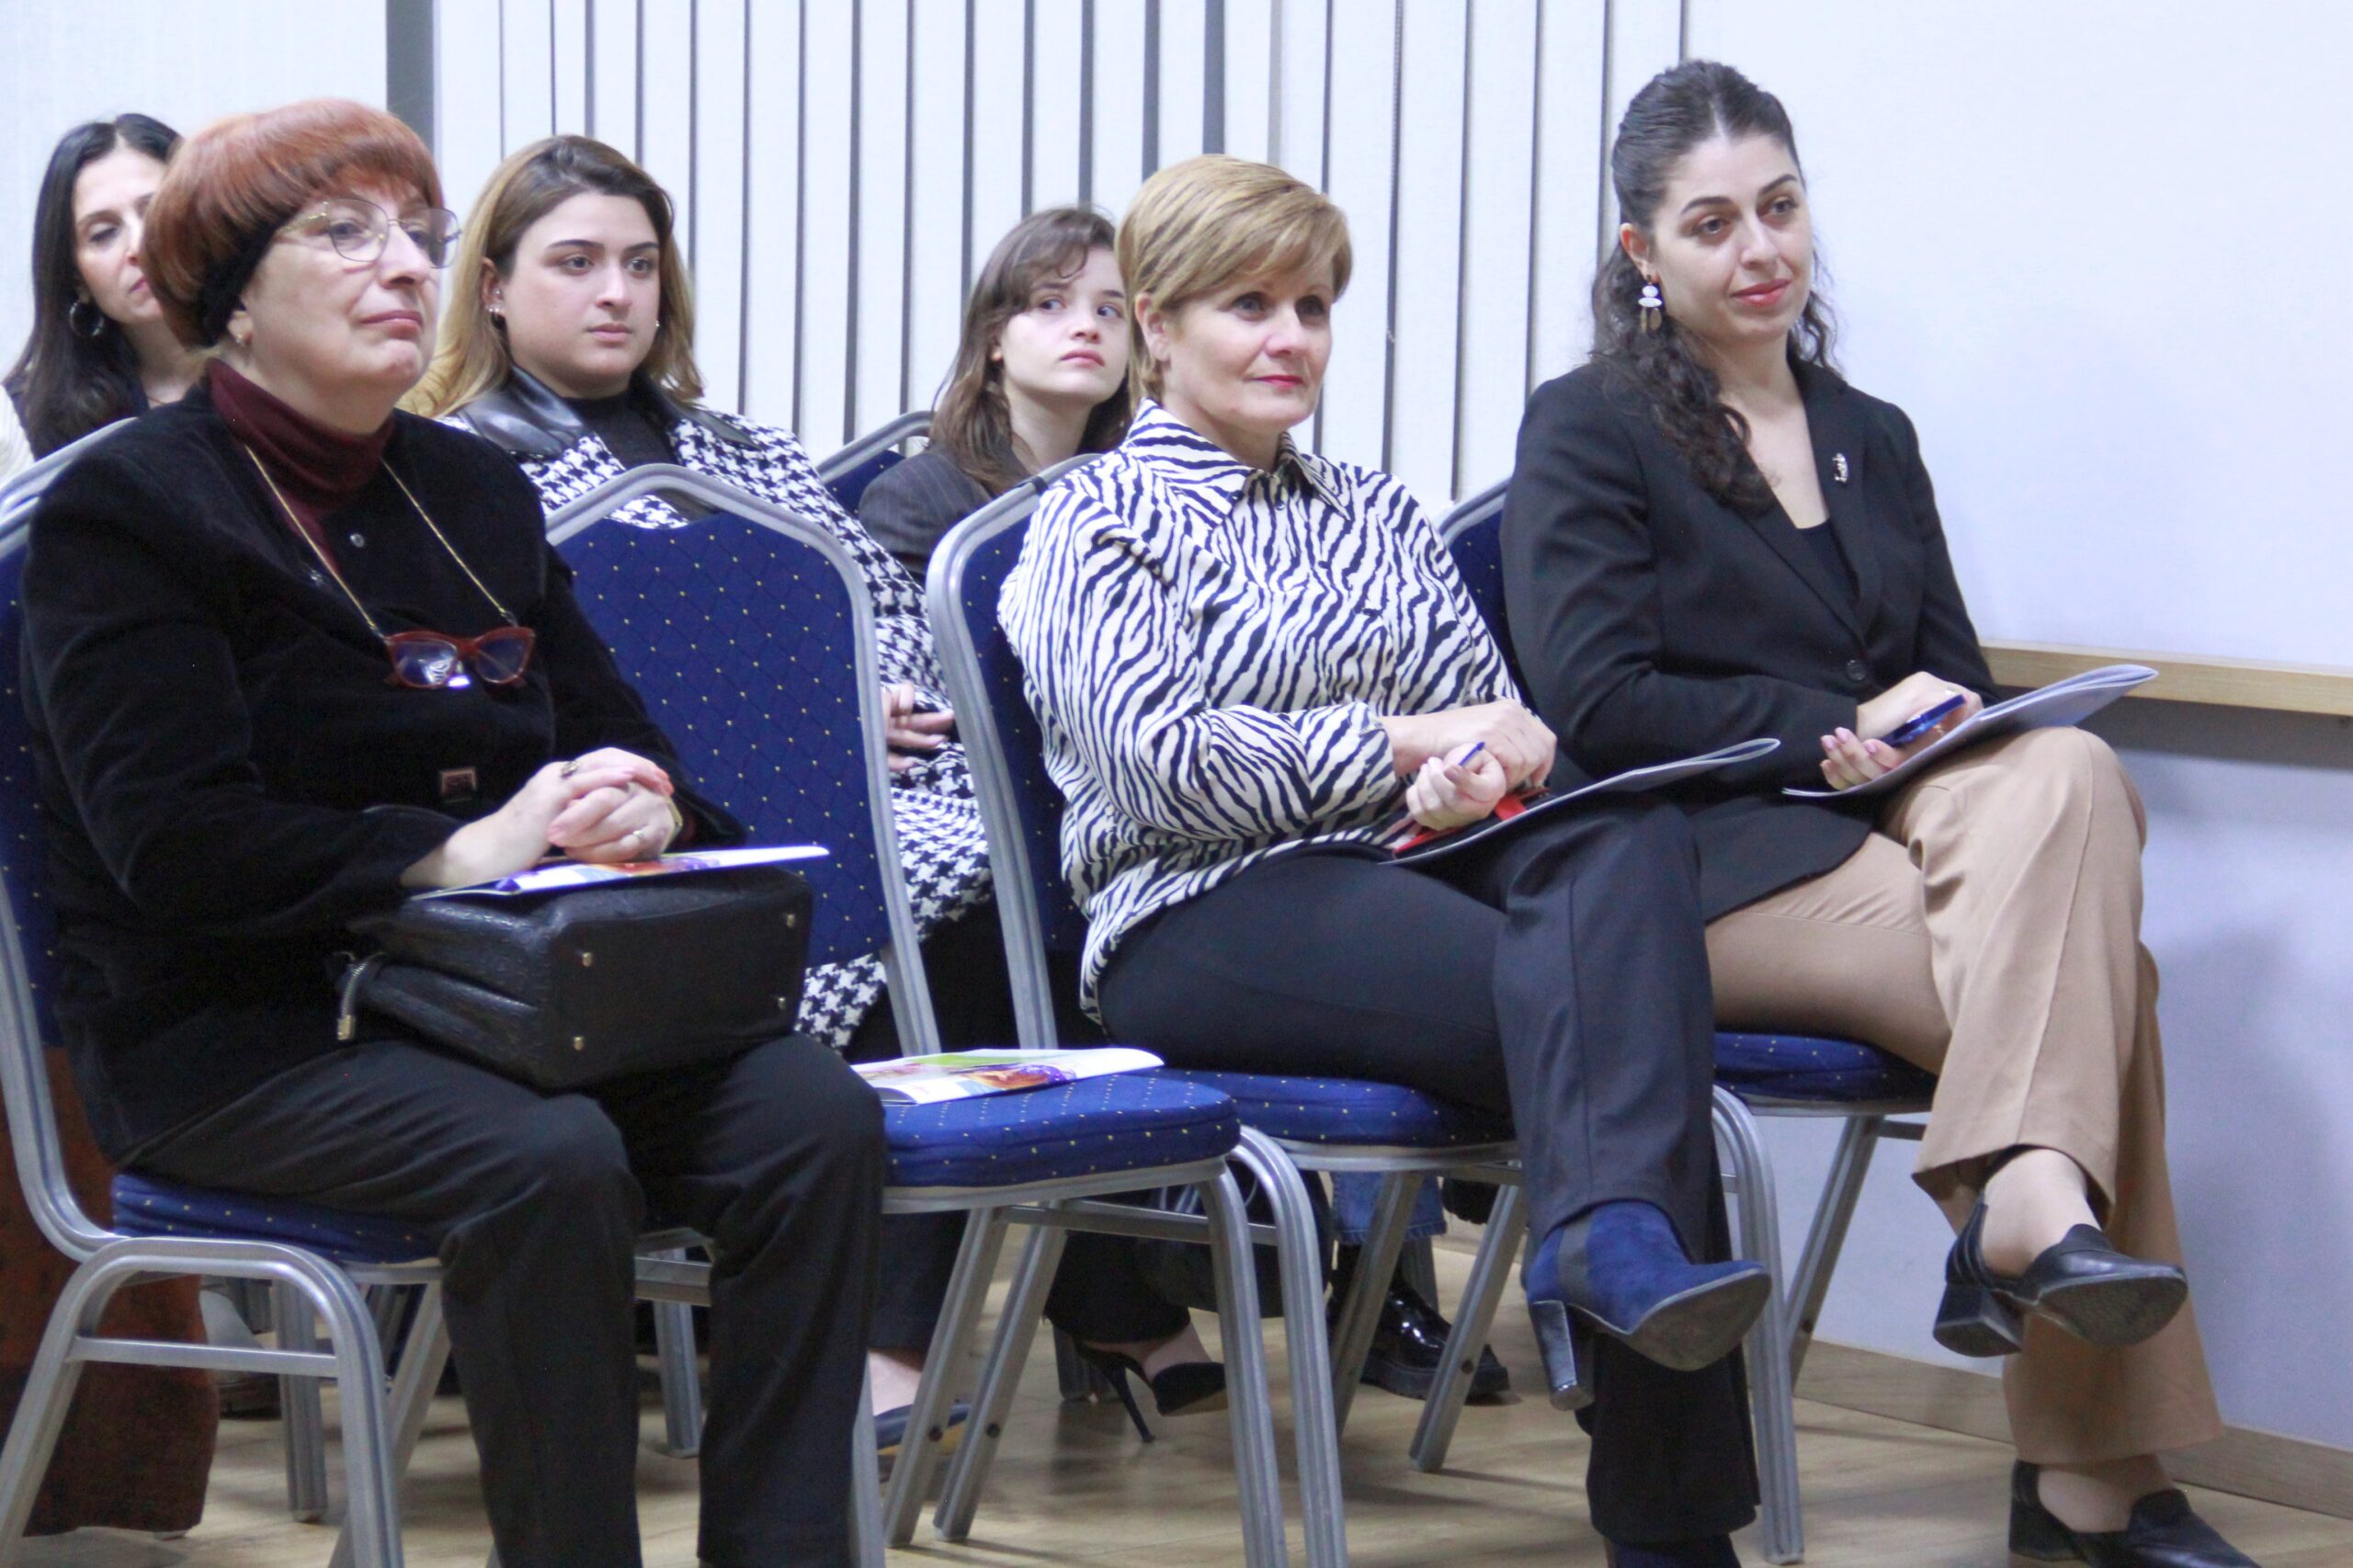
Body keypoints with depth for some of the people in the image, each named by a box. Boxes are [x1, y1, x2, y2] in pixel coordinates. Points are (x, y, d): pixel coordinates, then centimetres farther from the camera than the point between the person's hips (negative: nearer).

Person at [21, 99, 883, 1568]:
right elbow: (174, 840, -14)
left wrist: (638, 806, -6)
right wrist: (461, 851, -21)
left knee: (816, 1114, -20)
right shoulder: (129, 508, -3)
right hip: (229, 1030, -6)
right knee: (549, 1159, -34)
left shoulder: (475, 491, 18)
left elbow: (615, 732, 20)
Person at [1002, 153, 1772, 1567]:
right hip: (1201, 921, -5)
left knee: (1630, 840, -33)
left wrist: (1484, 769, -6)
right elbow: (1160, 762, -7)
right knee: (1606, 999, -33)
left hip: (1407, 870, 5)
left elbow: (1495, 707, 19)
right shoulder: (1102, 520, 8)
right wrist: (1403, 746, -7)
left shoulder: (1374, 513, 28)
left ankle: (1616, 1240, -52)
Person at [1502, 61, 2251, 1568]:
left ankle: (2026, 1208, -36)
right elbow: (1594, 705, -5)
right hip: (1712, 863, -5)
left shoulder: (1872, 438, 24)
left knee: (2066, 775, -30)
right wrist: (1827, 732, -11)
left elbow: (1955, 677, 22)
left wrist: (1934, 722, -2)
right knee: (2087, 978, -28)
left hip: (1902, 820, 5)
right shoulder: (1587, 431, 7)